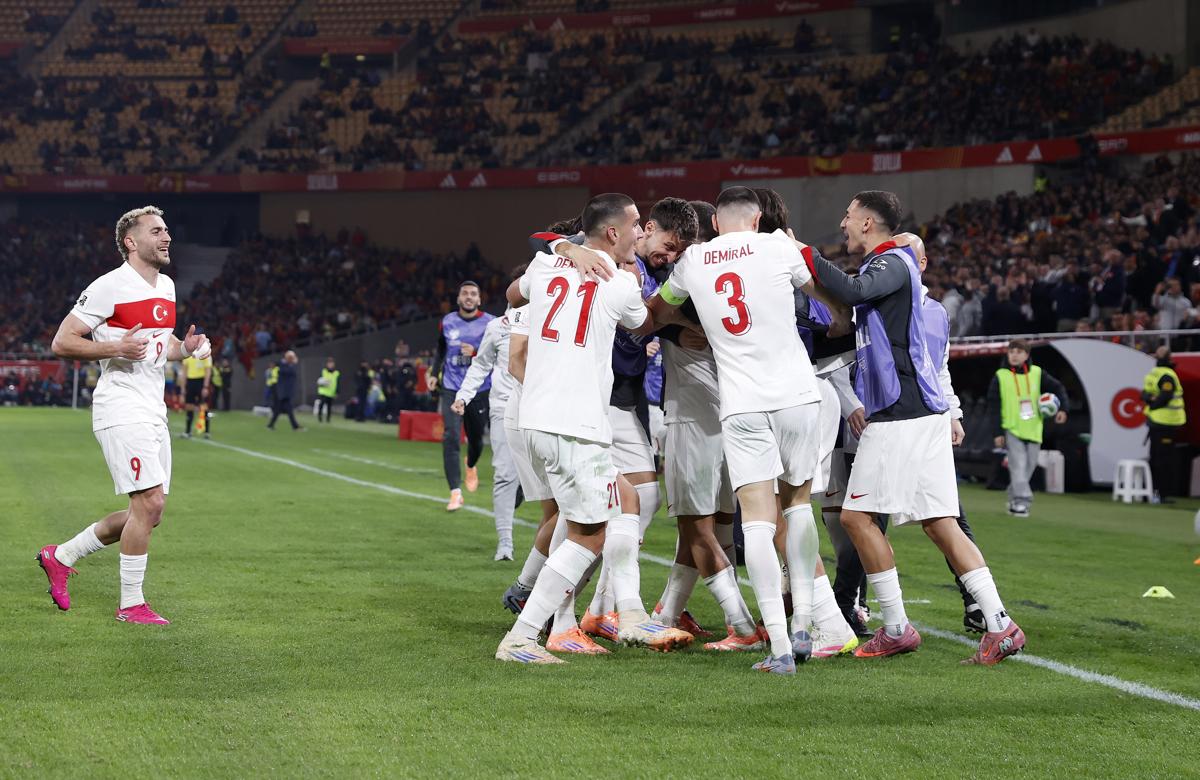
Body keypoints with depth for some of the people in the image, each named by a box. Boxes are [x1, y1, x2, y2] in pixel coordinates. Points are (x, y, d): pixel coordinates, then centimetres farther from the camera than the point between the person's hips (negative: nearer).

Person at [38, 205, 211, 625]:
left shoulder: (166, 286, 15)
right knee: (149, 502, -14)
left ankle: (61, 556, 23)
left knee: (147, 512, 8)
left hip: (153, 412, 9)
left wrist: (185, 347, 7)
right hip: (121, 410, -9)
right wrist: (116, 347, -22)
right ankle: (131, 604, -3)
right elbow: (62, 342, -10)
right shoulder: (110, 287, -11)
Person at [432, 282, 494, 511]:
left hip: (479, 391, -1)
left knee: (476, 439, 12)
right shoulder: (447, 322, 5)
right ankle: (455, 492, -17)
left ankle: (471, 466, 50)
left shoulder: (489, 324, -5)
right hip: (451, 389, 1)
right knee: (451, 437, -16)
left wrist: (476, 353, -23)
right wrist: (435, 373, 17)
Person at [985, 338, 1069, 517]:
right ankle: (1021, 501, -17)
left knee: (1029, 466, 8)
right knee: (1018, 465, -16)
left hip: (1033, 429, 4)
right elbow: (993, 405, -3)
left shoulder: (1037, 373, 4)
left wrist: (1062, 408, -3)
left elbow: (1058, 388, 12)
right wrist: (998, 432, -7)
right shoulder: (1000, 376, -3)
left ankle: (1014, 499, 23)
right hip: (1011, 429, -4)